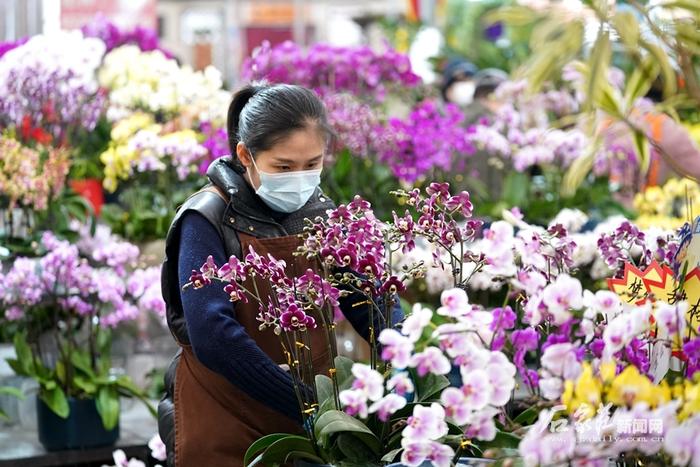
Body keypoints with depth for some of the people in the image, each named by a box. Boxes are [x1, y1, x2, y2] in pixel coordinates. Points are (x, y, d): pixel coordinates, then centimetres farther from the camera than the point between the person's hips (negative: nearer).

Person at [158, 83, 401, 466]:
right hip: (224, 432, -5)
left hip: (308, 419, 5)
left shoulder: (322, 215, 2)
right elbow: (213, 337, -25)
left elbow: (370, 303, 0)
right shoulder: (206, 222, -14)